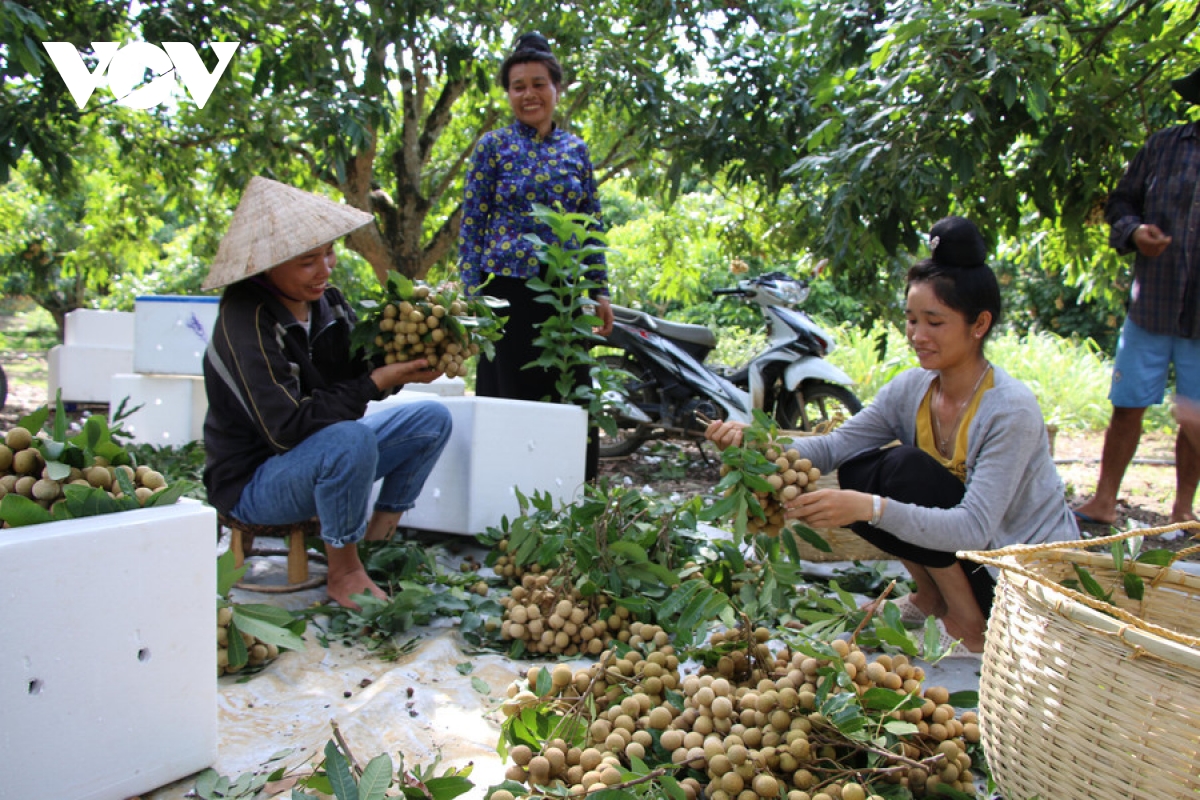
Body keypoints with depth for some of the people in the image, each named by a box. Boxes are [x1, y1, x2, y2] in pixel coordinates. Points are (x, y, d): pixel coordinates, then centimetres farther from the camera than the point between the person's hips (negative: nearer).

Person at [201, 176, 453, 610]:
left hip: (320, 459, 8)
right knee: (351, 439, -36)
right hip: (252, 483, -8)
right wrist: (378, 381, -30)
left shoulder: (325, 302, -2)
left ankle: (379, 541, 8)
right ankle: (344, 572, -15)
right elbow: (286, 428, -31)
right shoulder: (246, 320, -25)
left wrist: (402, 365, -22)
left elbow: (359, 375, -1)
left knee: (431, 419, 3)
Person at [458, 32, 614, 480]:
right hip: (508, 289, -3)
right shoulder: (493, 145, 3)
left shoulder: (575, 149, 11)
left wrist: (600, 291, 7)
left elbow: (592, 225, 13)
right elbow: (471, 223, 1)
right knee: (507, 392, 1)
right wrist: (473, 292, -7)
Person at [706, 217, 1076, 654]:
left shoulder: (1011, 410, -25)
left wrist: (871, 508, -46)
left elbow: (974, 529, -33)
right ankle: (933, 598, 8)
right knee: (857, 472, -10)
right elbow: (834, 446, -12)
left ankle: (969, 625, -9)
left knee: (909, 468, -25)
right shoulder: (912, 389, -5)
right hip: (969, 552, 7)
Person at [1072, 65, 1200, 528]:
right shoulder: (1162, 148, 4)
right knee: (1128, 406, 4)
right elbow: (1120, 204, 10)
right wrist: (1134, 232, -11)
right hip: (1151, 306, 0)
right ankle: (1104, 502, 14)